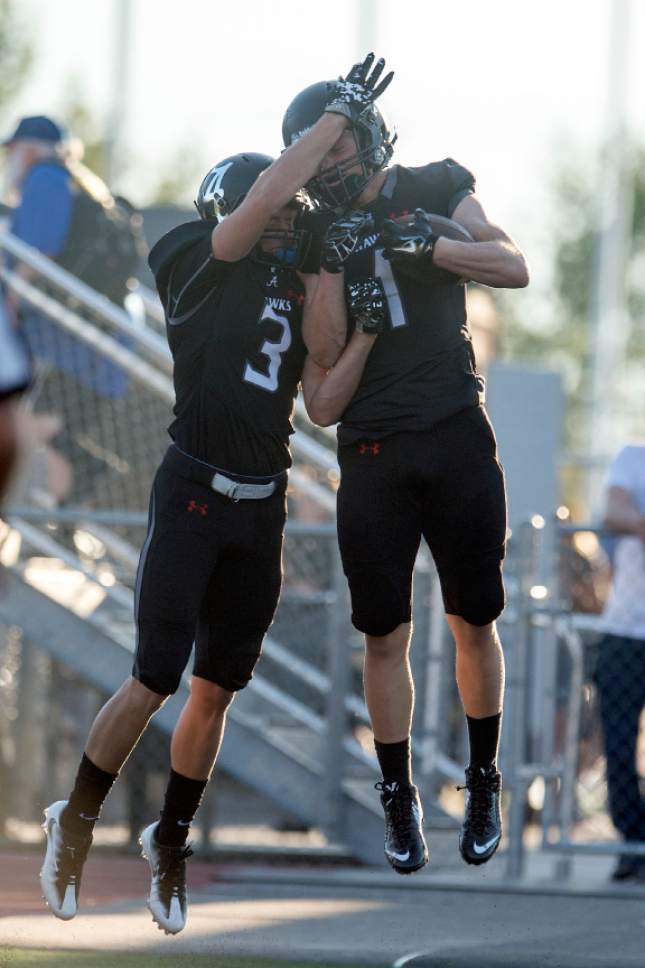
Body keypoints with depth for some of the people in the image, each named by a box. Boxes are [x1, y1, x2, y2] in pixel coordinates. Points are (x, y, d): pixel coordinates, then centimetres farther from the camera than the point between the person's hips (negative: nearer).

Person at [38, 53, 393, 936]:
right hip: (194, 494, -6)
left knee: (217, 688, 10)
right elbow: (264, 195, -19)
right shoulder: (203, 268, -5)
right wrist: (342, 112, -14)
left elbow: (323, 394, 8)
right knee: (156, 679, -8)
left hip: (262, 509, 6)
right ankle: (77, 821, 11)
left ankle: (171, 840, 26)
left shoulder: (293, 299, 14)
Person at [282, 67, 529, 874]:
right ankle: (399, 801, 8)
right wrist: (333, 262, -15)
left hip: (456, 439, -1)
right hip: (372, 452, 1)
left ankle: (484, 785, 17)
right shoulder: (320, 234, 5)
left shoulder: (435, 193, 3)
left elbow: (514, 268, -9)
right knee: (385, 636, -1)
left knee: (473, 623, 3)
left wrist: (420, 241, -18)